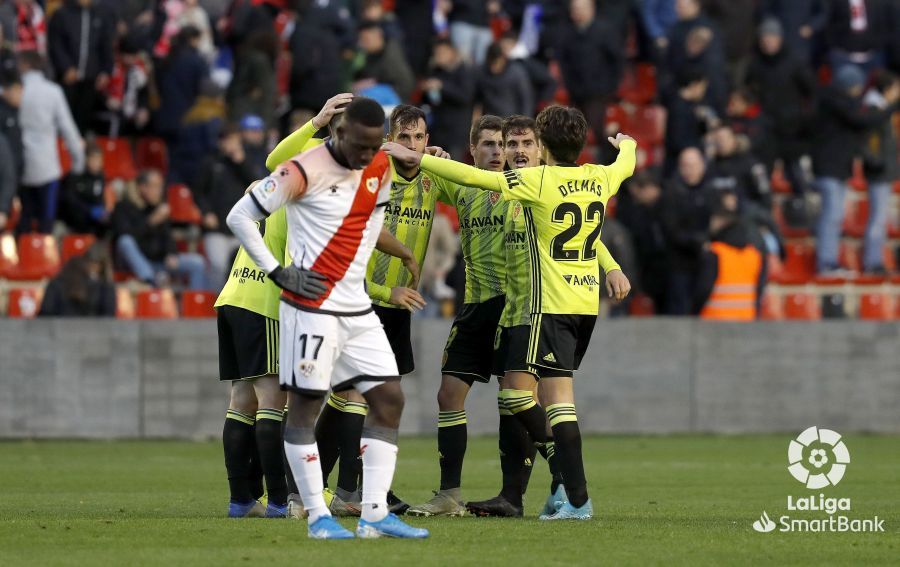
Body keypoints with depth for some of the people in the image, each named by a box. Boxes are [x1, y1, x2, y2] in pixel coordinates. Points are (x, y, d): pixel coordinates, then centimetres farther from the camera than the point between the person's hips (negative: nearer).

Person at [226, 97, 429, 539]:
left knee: (389, 398, 3)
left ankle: (375, 514, 4)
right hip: (312, 307, -7)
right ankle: (318, 516, 2)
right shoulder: (306, 171, -16)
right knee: (305, 405, -3)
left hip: (358, 308, 7)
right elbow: (240, 217, -12)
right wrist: (278, 273, -13)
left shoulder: (380, 169, 5)